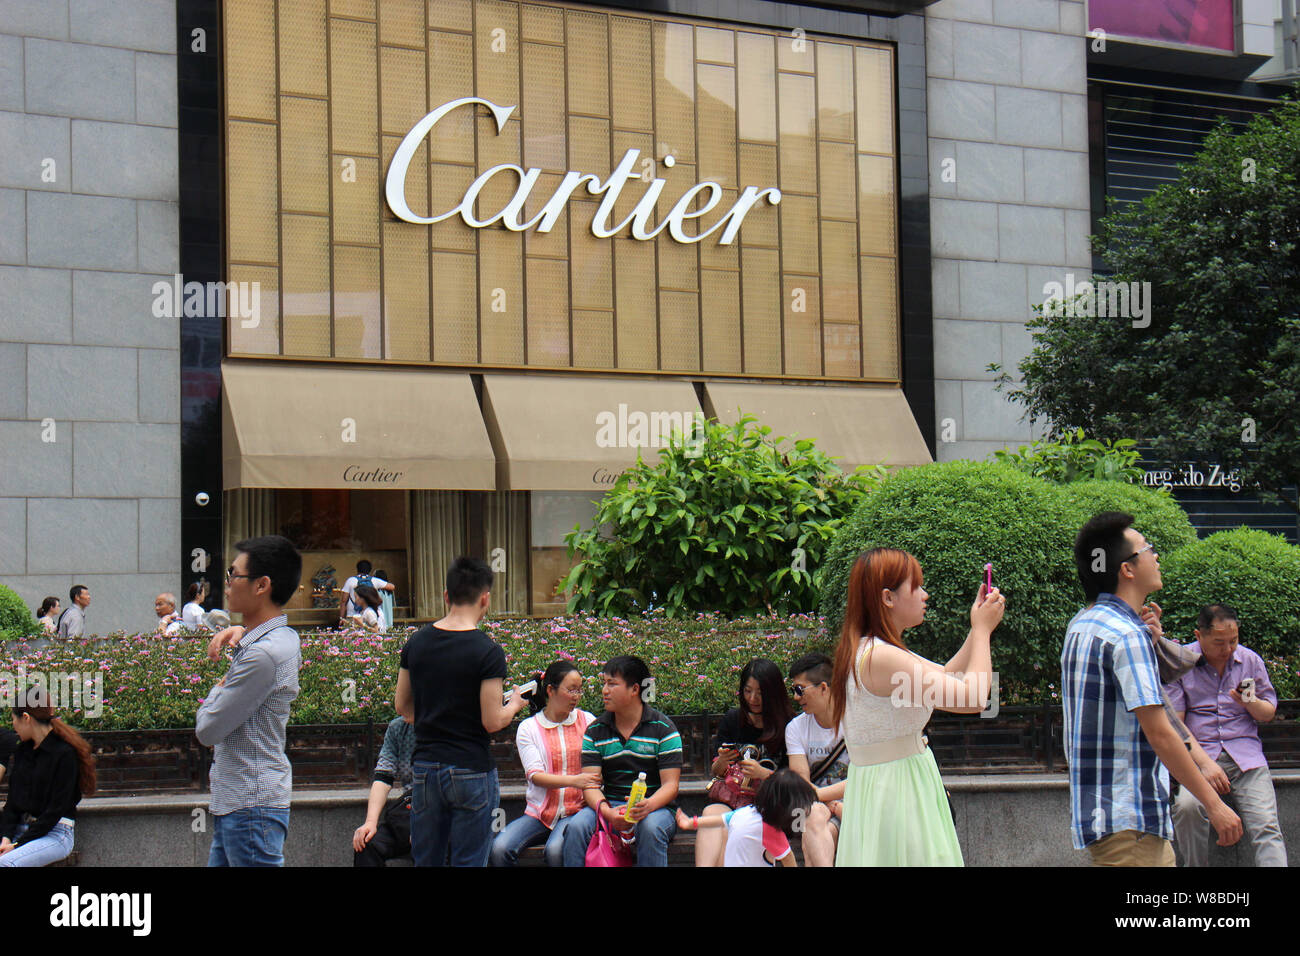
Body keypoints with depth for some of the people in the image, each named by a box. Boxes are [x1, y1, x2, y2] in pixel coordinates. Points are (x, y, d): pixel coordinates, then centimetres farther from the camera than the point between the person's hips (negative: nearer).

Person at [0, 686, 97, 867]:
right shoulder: (22, 751, 14)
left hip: (55, 832, -7)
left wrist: (18, 845, -16)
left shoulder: (64, 754, -10)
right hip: (22, 828, 7)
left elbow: (56, 810, -13)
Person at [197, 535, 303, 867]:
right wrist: (239, 631, 15)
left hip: (251, 811, -10)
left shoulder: (264, 655, -21)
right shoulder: (285, 639, 10)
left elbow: (207, 730, -16)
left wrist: (217, 691, 6)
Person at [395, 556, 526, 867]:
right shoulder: (488, 652, -13)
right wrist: (514, 705, 6)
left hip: (425, 768, 5)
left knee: (425, 860, 11)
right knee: (468, 862, 1)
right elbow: (492, 722, -13)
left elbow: (402, 706, 11)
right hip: (470, 771, -5)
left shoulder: (416, 642, 3)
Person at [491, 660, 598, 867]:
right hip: (539, 811, 1)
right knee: (499, 848, -25)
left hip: (576, 809, -1)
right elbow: (535, 776, -5)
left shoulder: (587, 721, 11)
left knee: (555, 850, -33)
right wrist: (574, 780, -22)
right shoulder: (528, 728, 6)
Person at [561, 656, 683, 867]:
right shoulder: (595, 731, 8)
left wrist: (647, 805, -29)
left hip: (656, 806, -3)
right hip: (610, 806, 3)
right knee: (576, 827, -27)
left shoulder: (663, 729, -1)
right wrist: (606, 811, -23)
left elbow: (671, 785, -6)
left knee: (651, 828, -37)